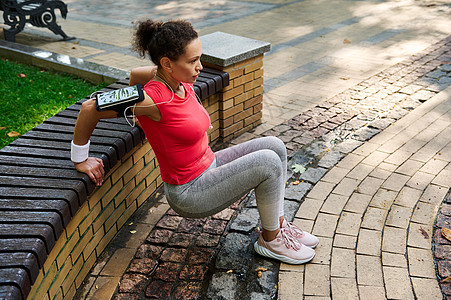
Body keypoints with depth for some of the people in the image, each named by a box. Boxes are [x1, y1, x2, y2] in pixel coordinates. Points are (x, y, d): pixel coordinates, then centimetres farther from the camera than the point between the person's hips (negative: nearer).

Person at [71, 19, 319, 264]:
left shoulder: (181, 82, -3)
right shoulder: (155, 99, -27)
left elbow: (136, 74, 15)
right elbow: (90, 108, -22)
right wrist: (80, 159, -12)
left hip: (208, 168, 9)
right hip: (189, 194, -8)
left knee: (274, 146, 3)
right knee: (268, 162, -17)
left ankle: (278, 224, 15)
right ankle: (270, 240, 5)